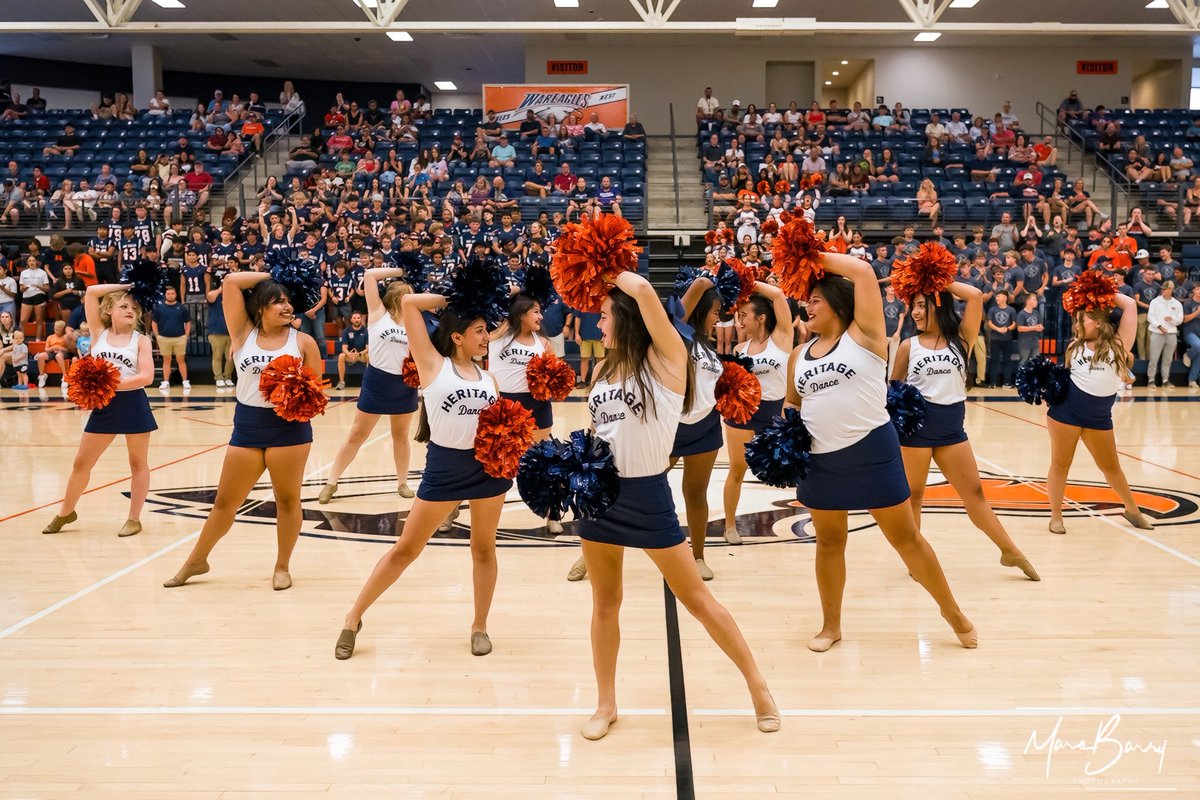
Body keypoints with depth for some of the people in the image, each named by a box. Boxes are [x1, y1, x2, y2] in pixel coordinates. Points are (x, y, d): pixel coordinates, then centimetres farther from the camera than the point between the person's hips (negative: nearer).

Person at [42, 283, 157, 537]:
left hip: (133, 404, -2)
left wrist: (113, 385, -21)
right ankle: (65, 512, 27)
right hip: (104, 405, 3)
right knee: (81, 462, 9)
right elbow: (91, 293, -2)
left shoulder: (141, 340, -2)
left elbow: (146, 376, -14)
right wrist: (124, 286, 0)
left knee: (138, 463, 6)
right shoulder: (99, 333, 5)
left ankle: (134, 519, 16)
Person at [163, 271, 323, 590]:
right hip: (247, 426, 1)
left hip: (289, 428, -1)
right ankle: (197, 560, 27)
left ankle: (283, 567, 21)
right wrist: (268, 275, 5)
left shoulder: (303, 341, 0)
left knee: (287, 499, 6)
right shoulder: (243, 333, 2)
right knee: (225, 500, 10)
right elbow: (231, 282, -4)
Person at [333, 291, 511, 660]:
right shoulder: (433, 364, -3)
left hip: (488, 464, 4)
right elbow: (408, 303, -8)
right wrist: (451, 297, 0)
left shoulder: (488, 377, 10)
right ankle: (354, 617, 19)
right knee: (406, 549, 4)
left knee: (483, 548, 12)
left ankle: (480, 626, 27)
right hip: (444, 466, -4)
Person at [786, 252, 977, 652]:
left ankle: (952, 612, 23)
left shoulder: (863, 335, -6)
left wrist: (817, 257, -5)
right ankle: (831, 625, 28)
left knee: (905, 537, 5)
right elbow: (793, 401, 21)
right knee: (829, 541, 14)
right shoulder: (799, 355, 9)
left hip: (872, 451, -4)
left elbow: (863, 271, -14)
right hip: (821, 460, 5)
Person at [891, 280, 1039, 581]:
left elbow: (976, 296, -10)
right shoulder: (909, 345, 1)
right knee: (912, 495, 7)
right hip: (915, 425, -1)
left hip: (951, 427, 1)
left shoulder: (961, 338, 2)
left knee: (974, 492, 9)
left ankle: (1010, 551, 18)